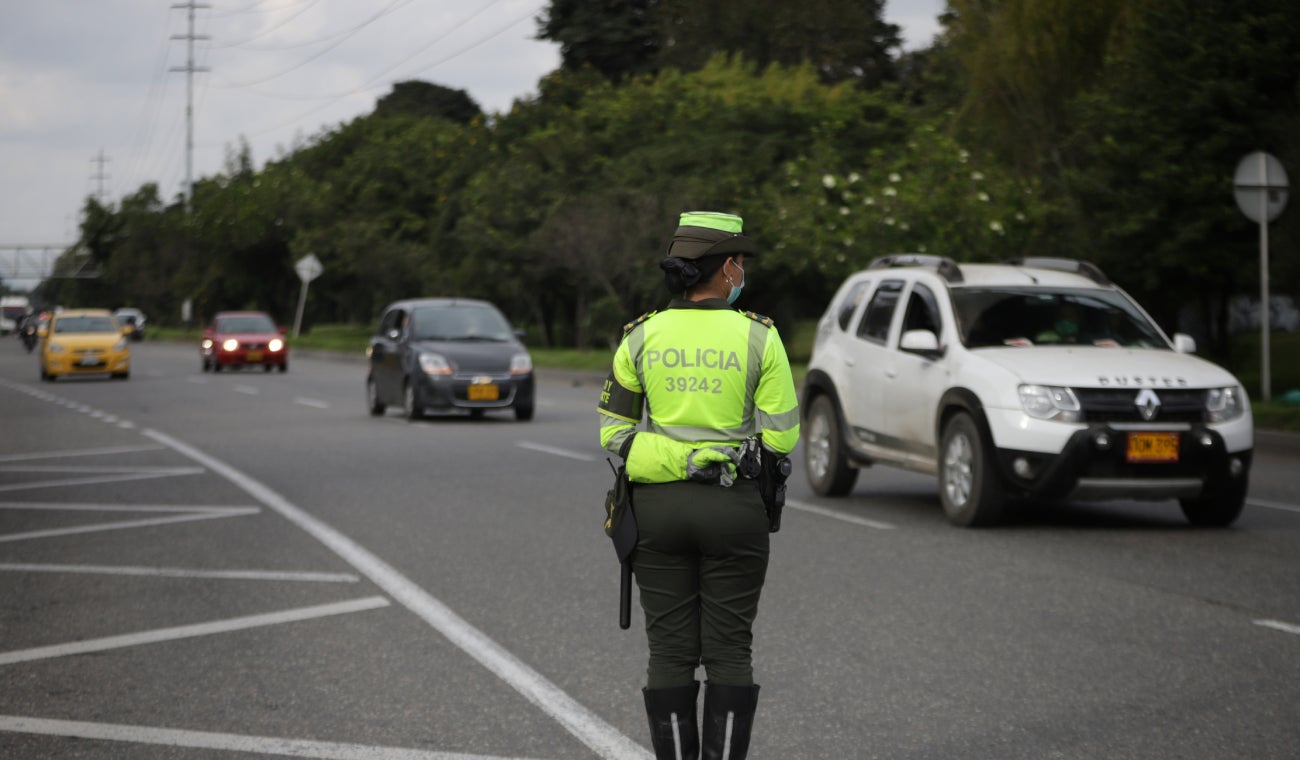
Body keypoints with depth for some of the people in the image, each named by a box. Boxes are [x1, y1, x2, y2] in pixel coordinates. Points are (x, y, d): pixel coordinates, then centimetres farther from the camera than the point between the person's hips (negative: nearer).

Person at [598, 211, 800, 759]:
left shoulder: (642, 337, 0)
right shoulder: (758, 336, -7)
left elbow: (613, 432, 2)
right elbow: (782, 436, -6)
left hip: (658, 508, 2)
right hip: (733, 508, -2)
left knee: (670, 652, 8)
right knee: (729, 652, 6)